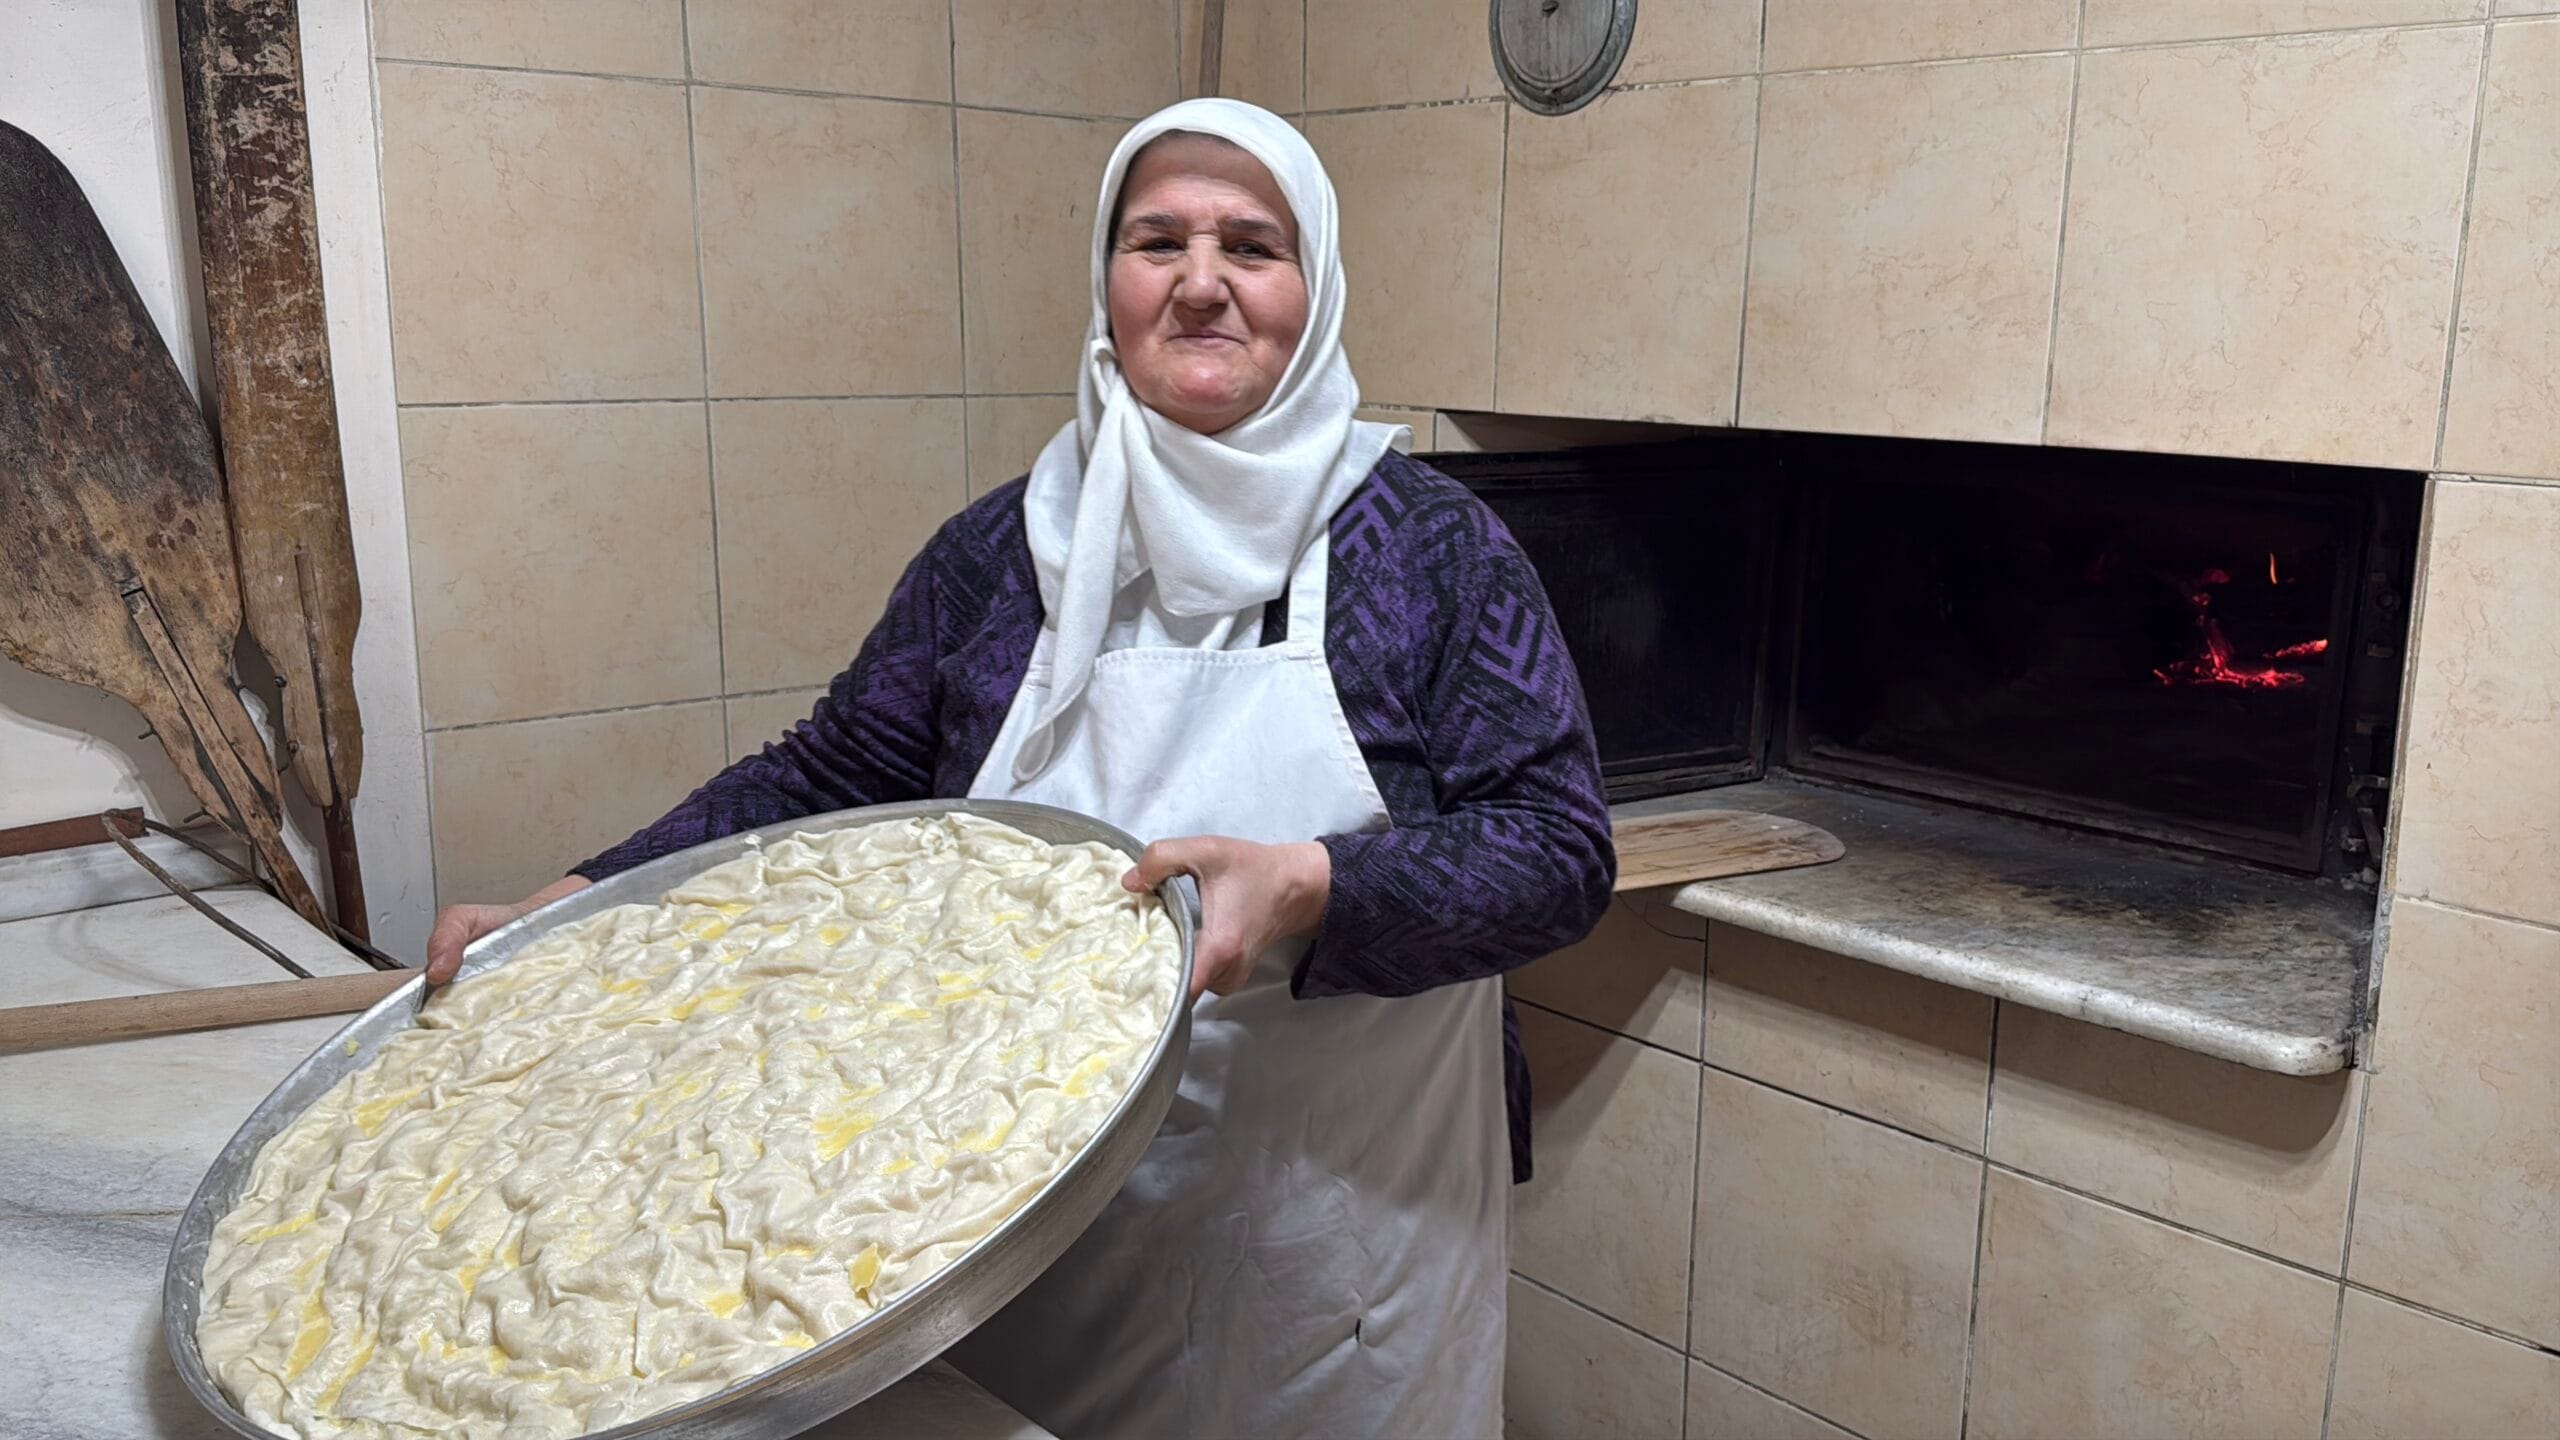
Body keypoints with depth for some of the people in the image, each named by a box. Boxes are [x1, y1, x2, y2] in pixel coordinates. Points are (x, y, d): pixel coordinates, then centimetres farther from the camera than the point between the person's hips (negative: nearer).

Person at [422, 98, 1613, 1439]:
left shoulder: (1428, 542, -7)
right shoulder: (999, 550, 1)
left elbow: (1561, 847, -11)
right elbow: (824, 783, 6)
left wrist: (1310, 891, -27)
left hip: (1340, 1226, -2)